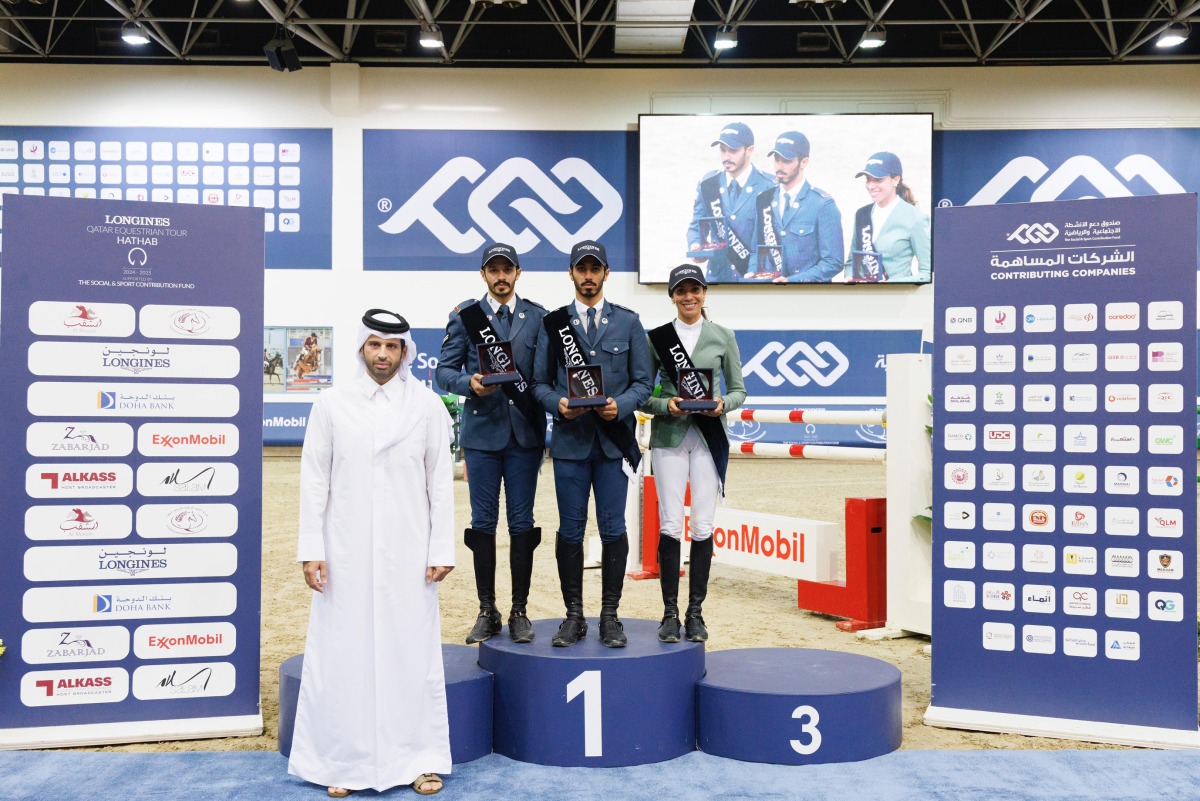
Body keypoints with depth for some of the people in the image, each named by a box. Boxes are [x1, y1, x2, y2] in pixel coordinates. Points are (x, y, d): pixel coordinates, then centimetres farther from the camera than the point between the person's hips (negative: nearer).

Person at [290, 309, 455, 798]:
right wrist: (311, 549, -3)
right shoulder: (331, 404, 3)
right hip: (346, 553, 0)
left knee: (412, 654, 5)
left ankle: (420, 760, 16)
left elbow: (440, 481, 3)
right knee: (343, 656, 4)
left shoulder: (427, 405, 3)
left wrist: (441, 550, -1)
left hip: (408, 553, 0)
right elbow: (314, 479, 3)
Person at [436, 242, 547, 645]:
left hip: (525, 431, 0)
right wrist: (469, 383, -16)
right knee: (483, 523, 5)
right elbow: (444, 370, 2)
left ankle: (519, 612, 14)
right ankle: (487, 611, 16)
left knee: (522, 523, 4)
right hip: (482, 431, 0)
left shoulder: (538, 316, 8)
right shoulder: (464, 315, 6)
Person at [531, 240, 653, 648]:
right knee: (570, 530, 4)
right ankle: (574, 616, 14)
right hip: (569, 440, 0)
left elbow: (643, 381, 5)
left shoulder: (629, 323, 8)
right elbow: (539, 382, 7)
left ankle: (610, 616, 13)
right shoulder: (552, 323, 9)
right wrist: (558, 403, -13)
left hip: (614, 440, 0)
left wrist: (620, 405, -13)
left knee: (613, 529, 1)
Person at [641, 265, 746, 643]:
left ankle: (695, 613, 11)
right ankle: (670, 613, 7)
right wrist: (665, 405, -13)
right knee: (670, 525, -3)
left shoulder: (722, 336, 7)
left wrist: (723, 404, -11)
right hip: (669, 437, 0)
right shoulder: (657, 337, 5)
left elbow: (739, 389, 10)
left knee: (703, 525, 0)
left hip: (709, 437, 1)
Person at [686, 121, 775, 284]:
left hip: (755, 276, -3)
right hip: (718, 276, 3)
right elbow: (696, 227, 10)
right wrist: (695, 247, -11)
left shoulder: (769, 187, -7)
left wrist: (753, 272, -20)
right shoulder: (707, 184, 3)